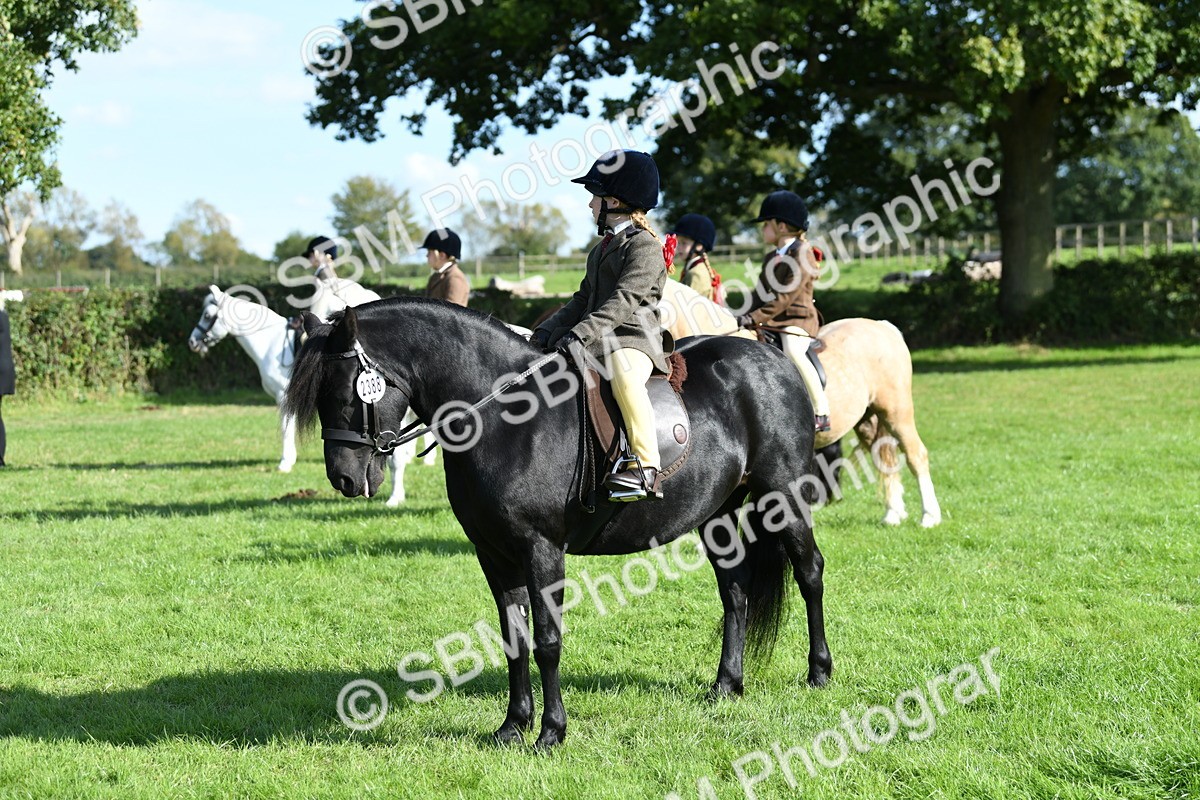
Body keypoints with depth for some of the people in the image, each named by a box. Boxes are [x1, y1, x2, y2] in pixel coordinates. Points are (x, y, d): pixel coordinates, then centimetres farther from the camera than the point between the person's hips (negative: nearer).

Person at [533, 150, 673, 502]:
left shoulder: (644, 245, -9)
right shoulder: (603, 248, 21)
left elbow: (625, 300, -21)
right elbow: (583, 301, 22)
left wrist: (582, 333, -31)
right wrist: (548, 331, 8)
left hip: (633, 339, -10)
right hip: (597, 340, 10)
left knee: (624, 376, -40)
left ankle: (646, 469, -43)